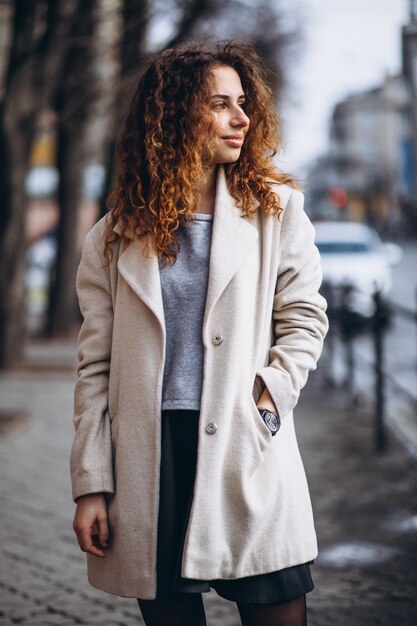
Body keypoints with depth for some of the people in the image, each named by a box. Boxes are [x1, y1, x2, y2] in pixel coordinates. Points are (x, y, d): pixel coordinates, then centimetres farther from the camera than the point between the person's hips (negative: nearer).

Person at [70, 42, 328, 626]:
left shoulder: (276, 209, 8)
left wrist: (268, 398, -8)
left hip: (251, 457, 0)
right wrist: (91, 486, 0)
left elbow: (305, 315, 9)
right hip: (148, 464, 1)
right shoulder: (115, 237, 7)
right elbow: (95, 366, 6)